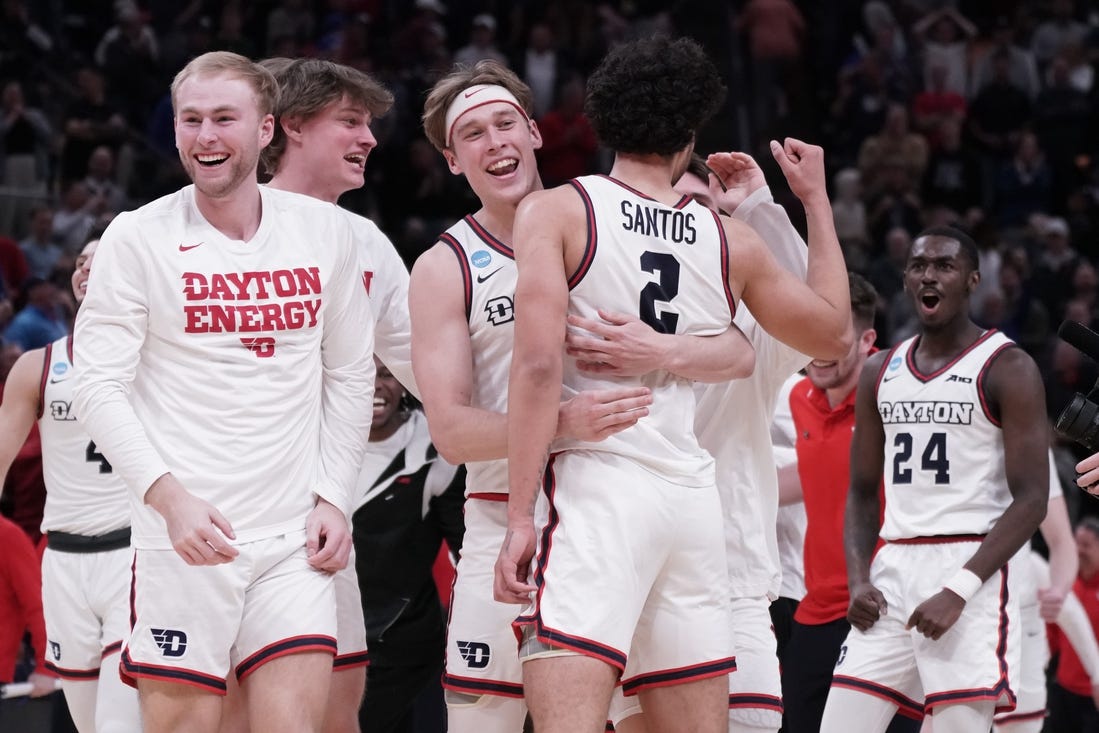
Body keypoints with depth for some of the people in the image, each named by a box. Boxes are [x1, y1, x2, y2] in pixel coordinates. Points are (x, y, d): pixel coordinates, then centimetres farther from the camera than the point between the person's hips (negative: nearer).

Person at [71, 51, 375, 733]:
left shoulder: (326, 231, 7)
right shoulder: (139, 237, -2)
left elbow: (351, 375, 14)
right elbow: (100, 387, -5)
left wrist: (334, 498, 4)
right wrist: (169, 496, -18)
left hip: (295, 538, 2)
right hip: (184, 539, -2)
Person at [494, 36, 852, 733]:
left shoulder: (555, 211, 0)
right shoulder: (731, 240, 12)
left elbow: (539, 364, -12)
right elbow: (835, 334, 28)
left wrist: (520, 518, -12)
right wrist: (817, 202, 37)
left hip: (593, 482, -5)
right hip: (692, 494, 5)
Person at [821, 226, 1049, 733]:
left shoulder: (1007, 368, -4)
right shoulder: (880, 373, 14)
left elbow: (1031, 500, -10)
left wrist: (959, 590, -19)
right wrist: (858, 579, -1)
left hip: (968, 566, -6)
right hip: (892, 569, 6)